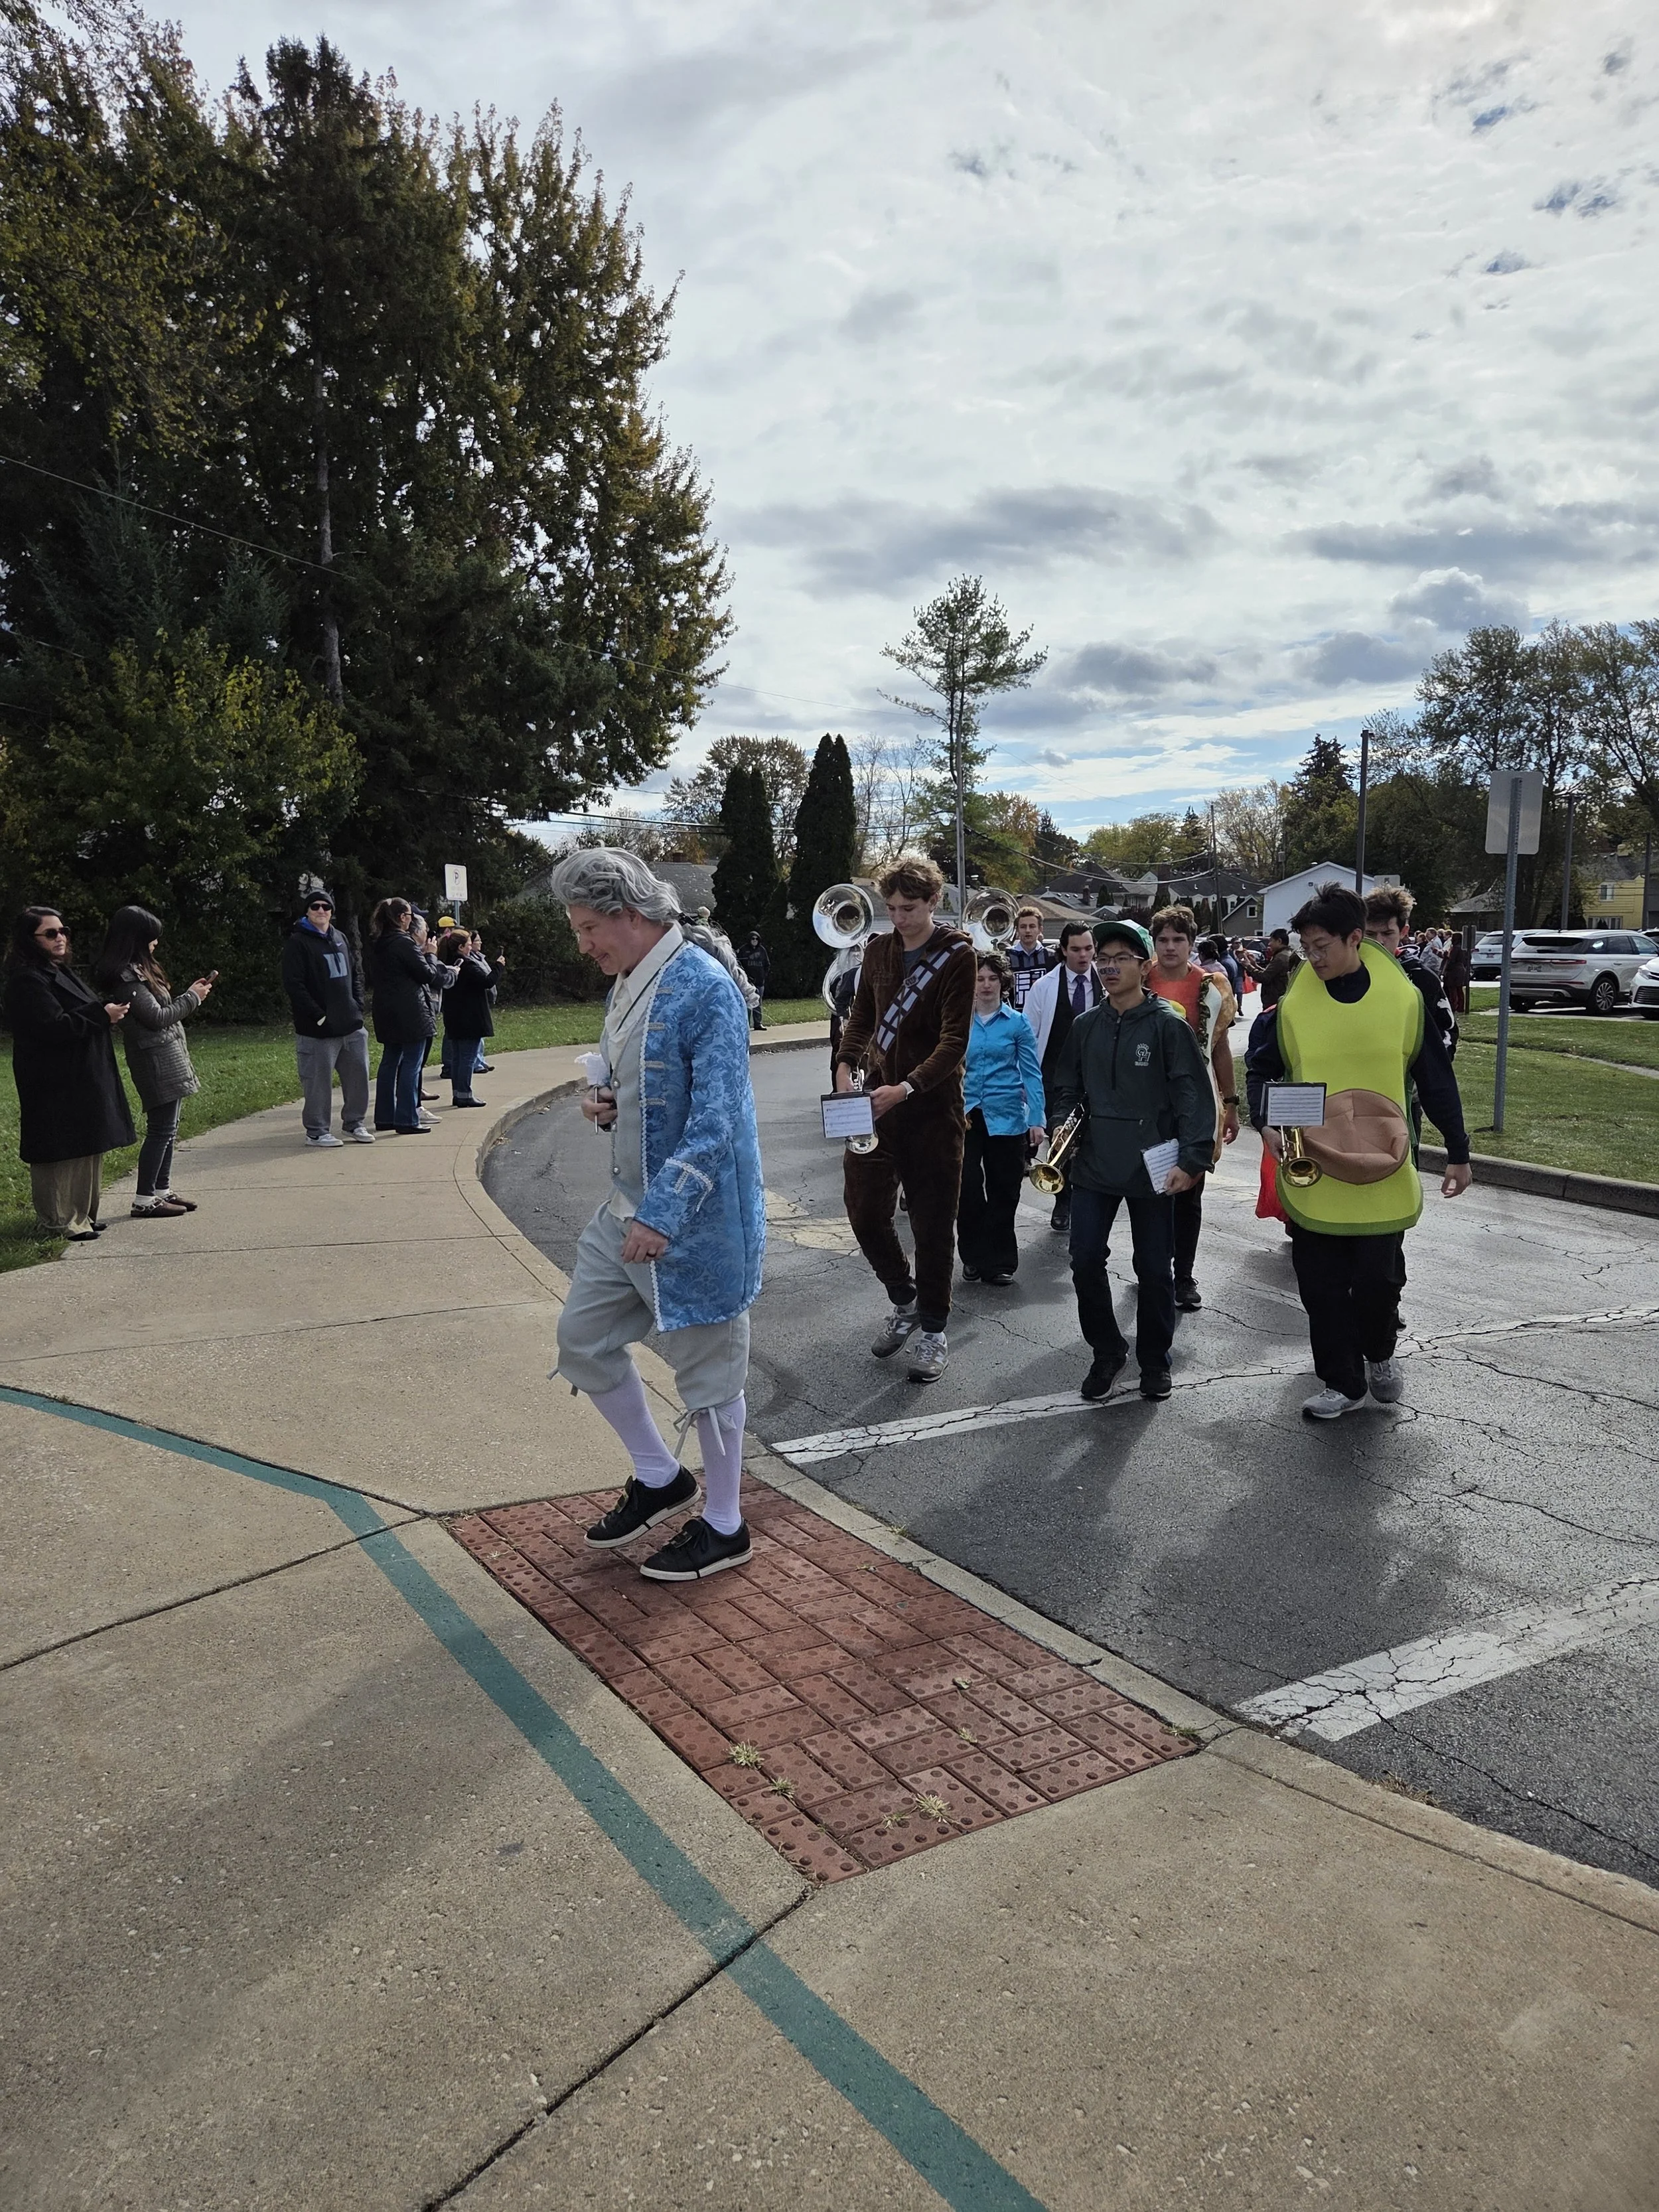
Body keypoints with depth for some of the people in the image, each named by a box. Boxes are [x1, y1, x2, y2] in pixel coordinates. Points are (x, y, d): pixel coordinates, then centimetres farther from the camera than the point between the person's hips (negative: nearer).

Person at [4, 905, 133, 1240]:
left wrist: (106, 1008, 2)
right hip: (57, 1084, -10)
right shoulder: (27, 981, -14)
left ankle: (80, 1216, 22)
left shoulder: (60, 972, 16)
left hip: (82, 1081, 10)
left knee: (86, 1148, 13)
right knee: (61, 1150, -5)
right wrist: (102, 1015, -16)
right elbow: (54, 1027, -23)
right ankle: (60, 1222, 4)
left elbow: (77, 1014, 23)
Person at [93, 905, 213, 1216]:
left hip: (167, 1057, 10)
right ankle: (145, 1199, -1)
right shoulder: (127, 976, -16)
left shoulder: (138, 969, 14)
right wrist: (192, 998, -7)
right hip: (156, 1060, -10)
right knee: (161, 1129, -6)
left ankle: (163, 1190, 20)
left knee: (166, 1128, 13)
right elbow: (157, 1017, -18)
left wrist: (191, 994, 7)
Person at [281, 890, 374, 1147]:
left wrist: (358, 1005, 9)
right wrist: (318, 1015, -16)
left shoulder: (340, 939, 15)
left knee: (358, 1074, 11)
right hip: (318, 1029, -7)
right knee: (318, 1080, -2)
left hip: (351, 1025, 7)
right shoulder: (298, 943, -6)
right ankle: (316, 1131, 8)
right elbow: (293, 984, -13)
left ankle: (354, 1122, 26)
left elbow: (356, 973, 23)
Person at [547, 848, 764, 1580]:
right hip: (629, 1203, 9)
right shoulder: (626, 983, 8)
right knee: (583, 1336, 15)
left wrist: (662, 1215, -29)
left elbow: (716, 1121, -25)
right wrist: (609, 1102, -1)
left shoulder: (705, 988, -20)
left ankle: (724, 1526, 25)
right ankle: (659, 1477, 33)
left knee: (706, 1367, 5)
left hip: (696, 1216, -9)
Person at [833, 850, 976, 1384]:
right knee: (865, 1211, 6)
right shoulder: (878, 950, 7)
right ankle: (904, 1300, 30)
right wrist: (846, 1064, -4)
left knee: (933, 1222, 3)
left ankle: (933, 1330, 18)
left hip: (932, 1106, -5)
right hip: (876, 1100, 5)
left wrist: (906, 1088, -26)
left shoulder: (955, 956, -9)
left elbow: (954, 1041, -15)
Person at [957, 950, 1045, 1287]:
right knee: (967, 1188, -2)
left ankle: (1000, 1262, 18)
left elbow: (1031, 1073, 0)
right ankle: (974, 1256, 14)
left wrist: (1036, 1119, -7)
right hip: (965, 1116, 1)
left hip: (1006, 1116, -1)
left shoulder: (1017, 1022, 1)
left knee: (1003, 1192, 6)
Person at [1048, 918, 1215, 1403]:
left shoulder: (1168, 1024, -7)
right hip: (1093, 1165, 4)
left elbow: (1193, 1095, -10)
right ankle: (1106, 1351, 22)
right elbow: (1067, 1086, 17)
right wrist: (1061, 1125, -2)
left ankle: (1154, 1360, 25)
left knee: (1154, 1269, 7)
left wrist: (1192, 1159, -17)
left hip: (1152, 1168, -4)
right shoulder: (1085, 1026, 7)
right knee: (1086, 1262, 1)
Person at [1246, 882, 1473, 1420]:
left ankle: (1379, 1354, 36)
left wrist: (1458, 1153, 6)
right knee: (1322, 1287, 6)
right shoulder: (1292, 1003, -5)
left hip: (1383, 1174, -1)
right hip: (1313, 1174, 1)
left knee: (1379, 1280, 7)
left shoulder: (1403, 997, -5)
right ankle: (1342, 1381, 23)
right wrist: (1266, 1122, -14)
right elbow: (1261, 1070, 5)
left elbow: (1436, 1080, 3)